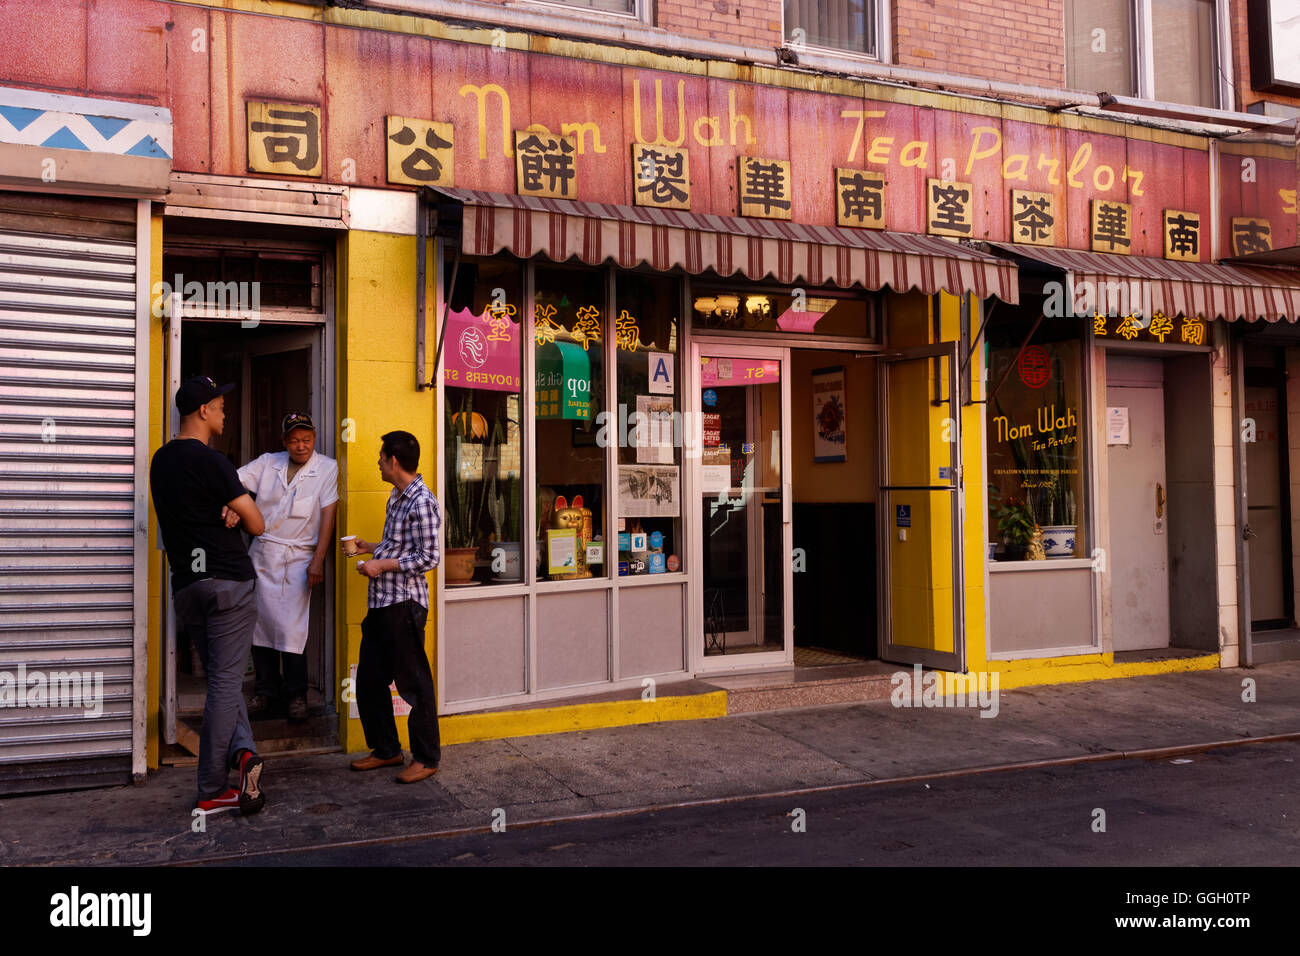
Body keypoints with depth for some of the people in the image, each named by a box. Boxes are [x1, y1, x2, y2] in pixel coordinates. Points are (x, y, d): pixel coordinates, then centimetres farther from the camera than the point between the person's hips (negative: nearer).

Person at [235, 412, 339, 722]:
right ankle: (267, 691, 15)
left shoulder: (327, 468, -1)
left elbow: (327, 516, -5)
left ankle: (296, 694, 7)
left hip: (298, 557, -3)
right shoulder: (267, 463, 9)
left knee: (292, 625, -7)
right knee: (260, 621, 4)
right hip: (262, 553, 4)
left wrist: (317, 561, -11)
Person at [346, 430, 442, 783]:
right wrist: (370, 548, 18)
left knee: (414, 683, -1)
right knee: (368, 680, 14)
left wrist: (382, 564, -16)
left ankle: (426, 758, 11)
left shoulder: (422, 502, -14)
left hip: (405, 603, -10)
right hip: (381, 602, 10)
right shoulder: (396, 498, 16)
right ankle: (386, 750, 26)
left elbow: (428, 557, -19)